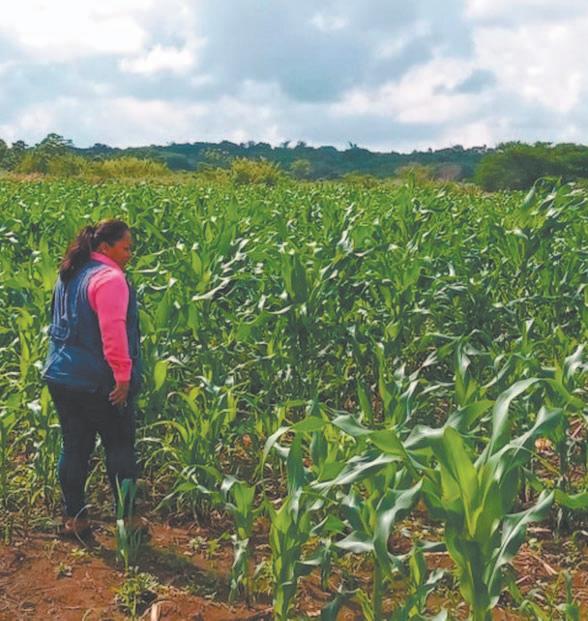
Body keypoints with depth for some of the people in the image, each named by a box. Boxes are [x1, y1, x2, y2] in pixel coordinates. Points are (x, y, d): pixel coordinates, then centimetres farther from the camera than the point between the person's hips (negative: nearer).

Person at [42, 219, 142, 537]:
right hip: (98, 383, -8)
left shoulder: (69, 275, 11)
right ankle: (126, 518, 15)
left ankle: (73, 518, 22)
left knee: (74, 447, 14)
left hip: (61, 377, 8)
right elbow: (113, 331, -26)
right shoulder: (110, 278, -18)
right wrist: (123, 376, -23)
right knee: (120, 448, 6)